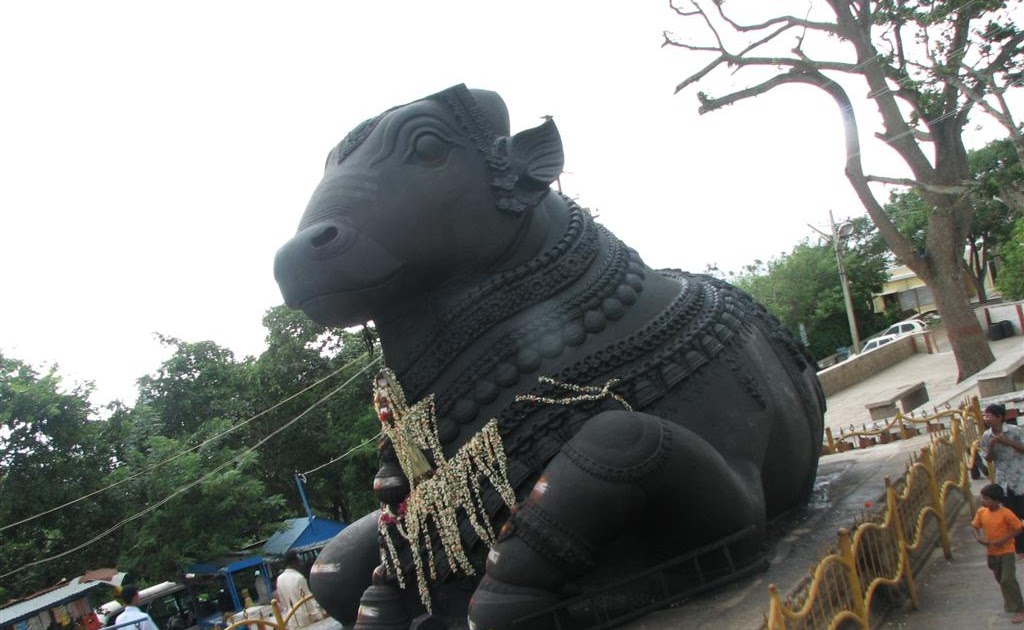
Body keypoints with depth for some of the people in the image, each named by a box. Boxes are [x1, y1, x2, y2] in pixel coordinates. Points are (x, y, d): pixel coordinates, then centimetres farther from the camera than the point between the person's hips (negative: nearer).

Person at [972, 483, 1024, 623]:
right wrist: (978, 537, -15)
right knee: (1000, 579, 18)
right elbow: (975, 526, 5)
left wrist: (1004, 539, -21)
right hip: (991, 552, 6)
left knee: (1008, 580, -12)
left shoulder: (1005, 513, -22)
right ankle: (1010, 603, 39)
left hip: (1006, 551, -6)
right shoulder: (981, 512, -7)